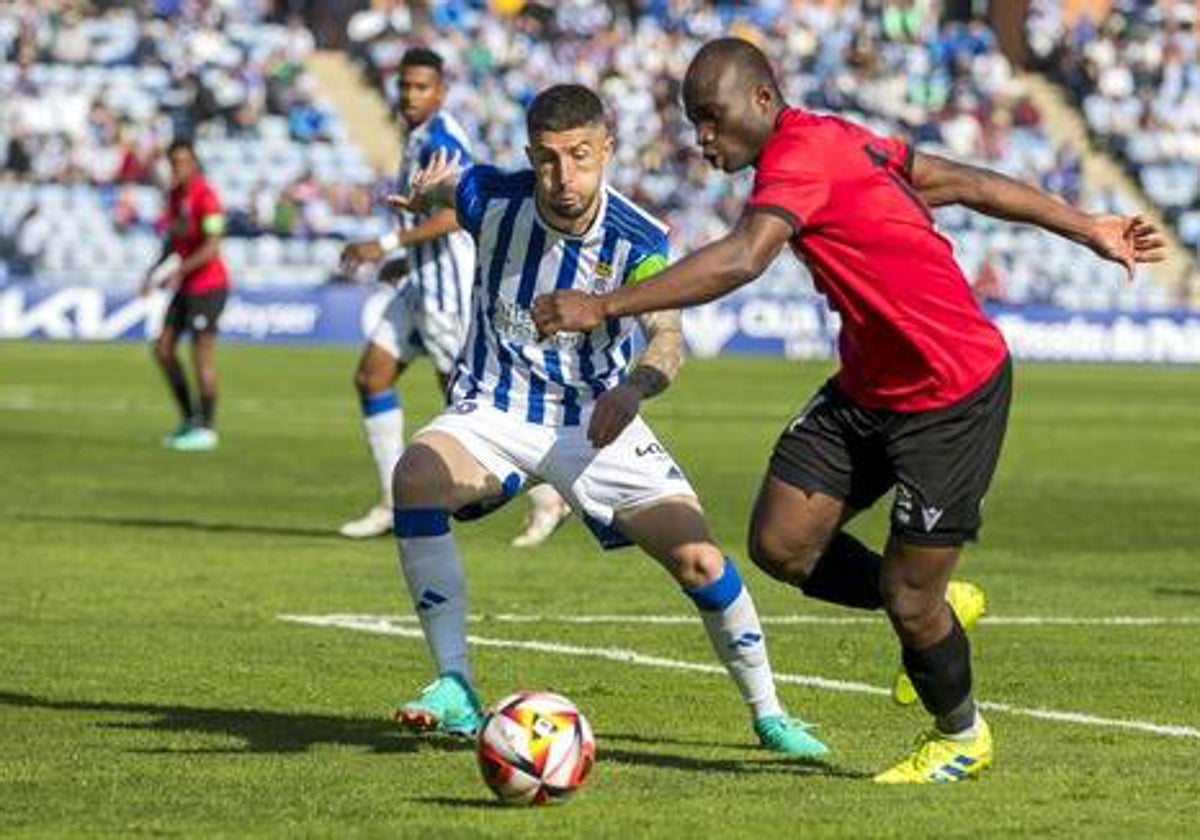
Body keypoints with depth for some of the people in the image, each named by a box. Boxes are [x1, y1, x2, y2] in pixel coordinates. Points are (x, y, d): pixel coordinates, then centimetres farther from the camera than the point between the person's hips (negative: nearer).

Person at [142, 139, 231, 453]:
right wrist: (156, 270, 8)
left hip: (207, 285, -9)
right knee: (163, 349, 7)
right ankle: (189, 419, 17)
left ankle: (206, 429, 3)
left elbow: (212, 247, -21)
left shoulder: (205, 196, -16)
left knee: (202, 355, -5)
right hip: (185, 287, 9)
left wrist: (179, 269, -27)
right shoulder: (175, 194, 10)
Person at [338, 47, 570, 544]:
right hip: (423, 281, 10)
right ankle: (395, 505, 7)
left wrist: (387, 246, -25)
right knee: (372, 376, 5)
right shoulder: (420, 138, 15)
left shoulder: (440, 140, -16)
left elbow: (456, 213, -26)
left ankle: (546, 499, 3)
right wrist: (405, 257, 22)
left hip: (448, 283, -10)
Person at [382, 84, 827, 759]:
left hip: (595, 417, 0)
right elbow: (437, 186, 9)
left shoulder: (639, 241, -19)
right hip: (493, 410, 0)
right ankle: (456, 690, -25)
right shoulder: (492, 198, -16)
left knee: (699, 559, -11)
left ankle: (768, 711, 15)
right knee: (417, 477, -32)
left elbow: (667, 336, -34)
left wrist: (636, 385, -56)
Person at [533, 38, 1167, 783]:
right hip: (868, 388, 9)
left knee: (908, 600, 0)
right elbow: (965, 183, 12)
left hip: (953, 399, -9)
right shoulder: (832, 141, 5)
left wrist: (606, 307, -42)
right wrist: (1089, 228, 18)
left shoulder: (803, 154, -23)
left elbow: (741, 260, -39)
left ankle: (962, 737, 27)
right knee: (780, 546, 0)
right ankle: (934, 611, 25)